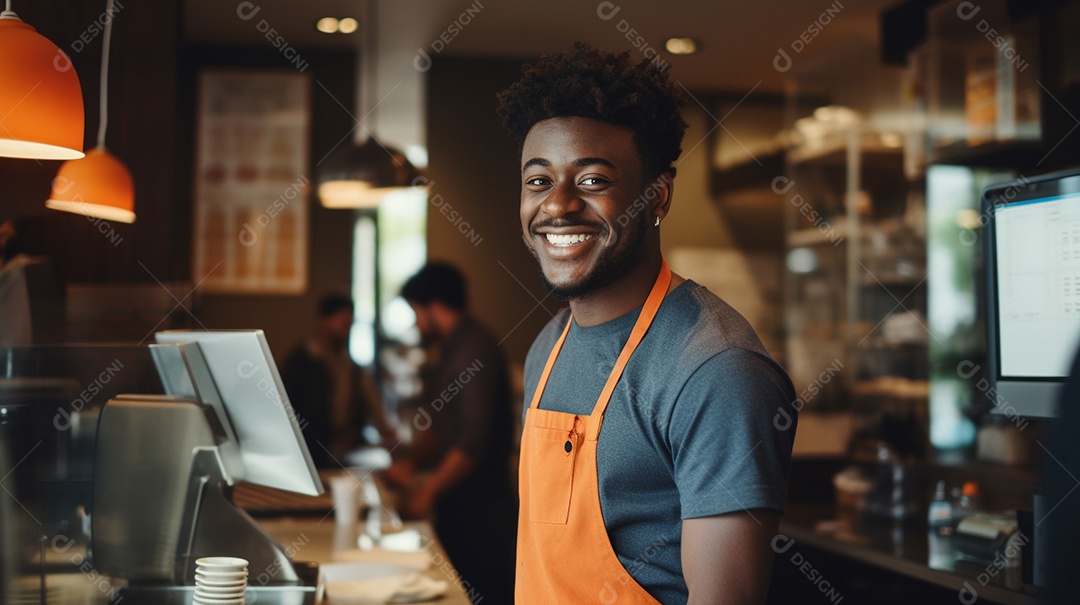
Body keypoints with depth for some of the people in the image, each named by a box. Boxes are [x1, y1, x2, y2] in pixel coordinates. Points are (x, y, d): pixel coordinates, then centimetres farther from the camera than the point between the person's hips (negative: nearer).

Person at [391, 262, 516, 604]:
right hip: (454, 501, 9)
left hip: (480, 505, -9)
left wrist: (429, 490, -14)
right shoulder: (452, 349, 15)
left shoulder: (475, 352, -16)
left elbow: (473, 443, -21)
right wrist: (411, 464, 13)